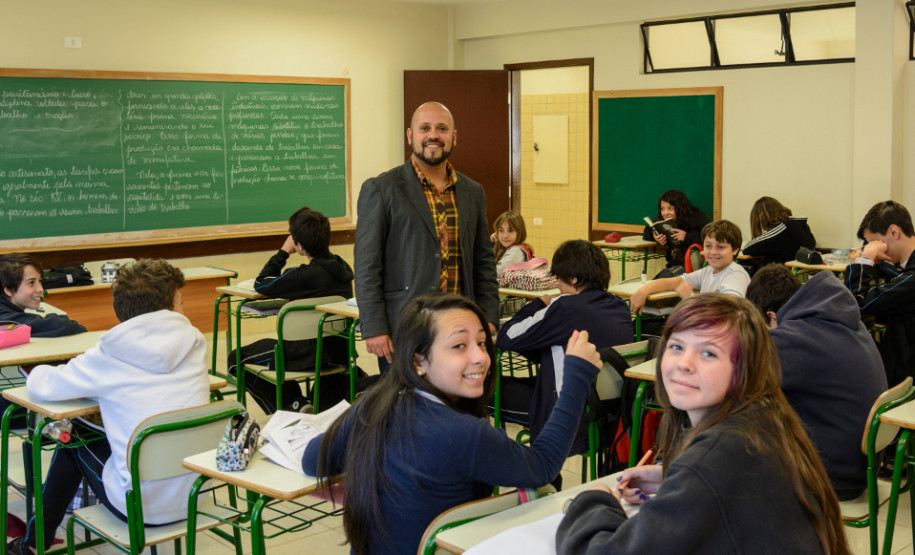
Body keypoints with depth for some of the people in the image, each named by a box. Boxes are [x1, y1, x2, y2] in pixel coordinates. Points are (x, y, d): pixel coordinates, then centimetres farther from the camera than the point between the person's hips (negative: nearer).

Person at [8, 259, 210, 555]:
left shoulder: (109, 358, -13)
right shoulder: (195, 342, -2)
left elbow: (41, 384, -3)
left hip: (141, 507, -4)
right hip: (194, 499, 4)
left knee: (74, 437, 23)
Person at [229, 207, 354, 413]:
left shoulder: (306, 275, -22)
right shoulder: (343, 267, 1)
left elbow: (260, 284, -9)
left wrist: (283, 252, -2)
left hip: (314, 353, -8)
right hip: (342, 349, 8)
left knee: (236, 361, 6)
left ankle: (294, 405, 1)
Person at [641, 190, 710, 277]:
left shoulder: (696, 218, -11)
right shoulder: (661, 220, 5)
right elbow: (646, 233, 22)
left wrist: (688, 237, -24)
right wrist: (655, 238, -3)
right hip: (674, 265, 5)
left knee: (665, 275, -29)